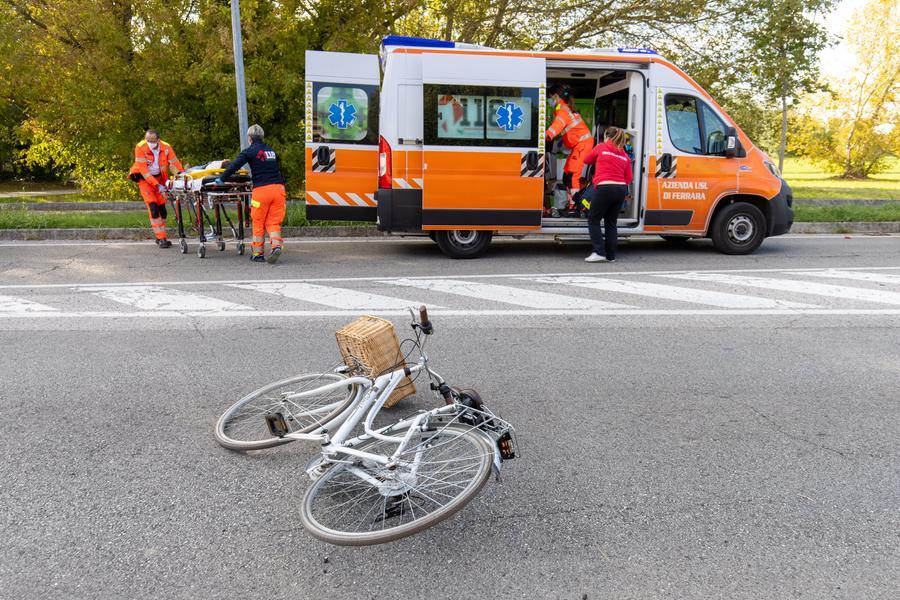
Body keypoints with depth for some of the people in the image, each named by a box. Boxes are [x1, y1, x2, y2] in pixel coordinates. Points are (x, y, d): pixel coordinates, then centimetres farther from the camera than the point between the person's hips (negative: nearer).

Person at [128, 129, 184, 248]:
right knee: (153, 208, -14)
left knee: (162, 208, 6)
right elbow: (144, 170, -24)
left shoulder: (166, 148, -14)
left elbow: (175, 164, -14)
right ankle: (161, 238, -13)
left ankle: (160, 237, 20)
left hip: (160, 178, 4)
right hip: (144, 179, -3)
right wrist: (157, 185, -30)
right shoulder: (140, 148, -22)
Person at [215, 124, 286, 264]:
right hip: (278, 188, 5)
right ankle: (277, 246, -15)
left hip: (262, 189, -4)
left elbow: (234, 166, -4)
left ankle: (258, 254, 13)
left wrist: (221, 179, 7)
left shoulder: (249, 151, 3)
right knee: (273, 222, 7)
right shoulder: (271, 150, 21)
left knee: (258, 223, 7)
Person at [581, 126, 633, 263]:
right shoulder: (624, 155, 15)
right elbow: (628, 178, 10)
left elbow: (587, 160, 19)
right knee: (611, 222, 13)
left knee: (593, 220, 4)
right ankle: (610, 255, 13)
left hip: (604, 187, -5)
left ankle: (599, 252, -7)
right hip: (621, 189, 5)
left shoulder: (601, 147, 5)